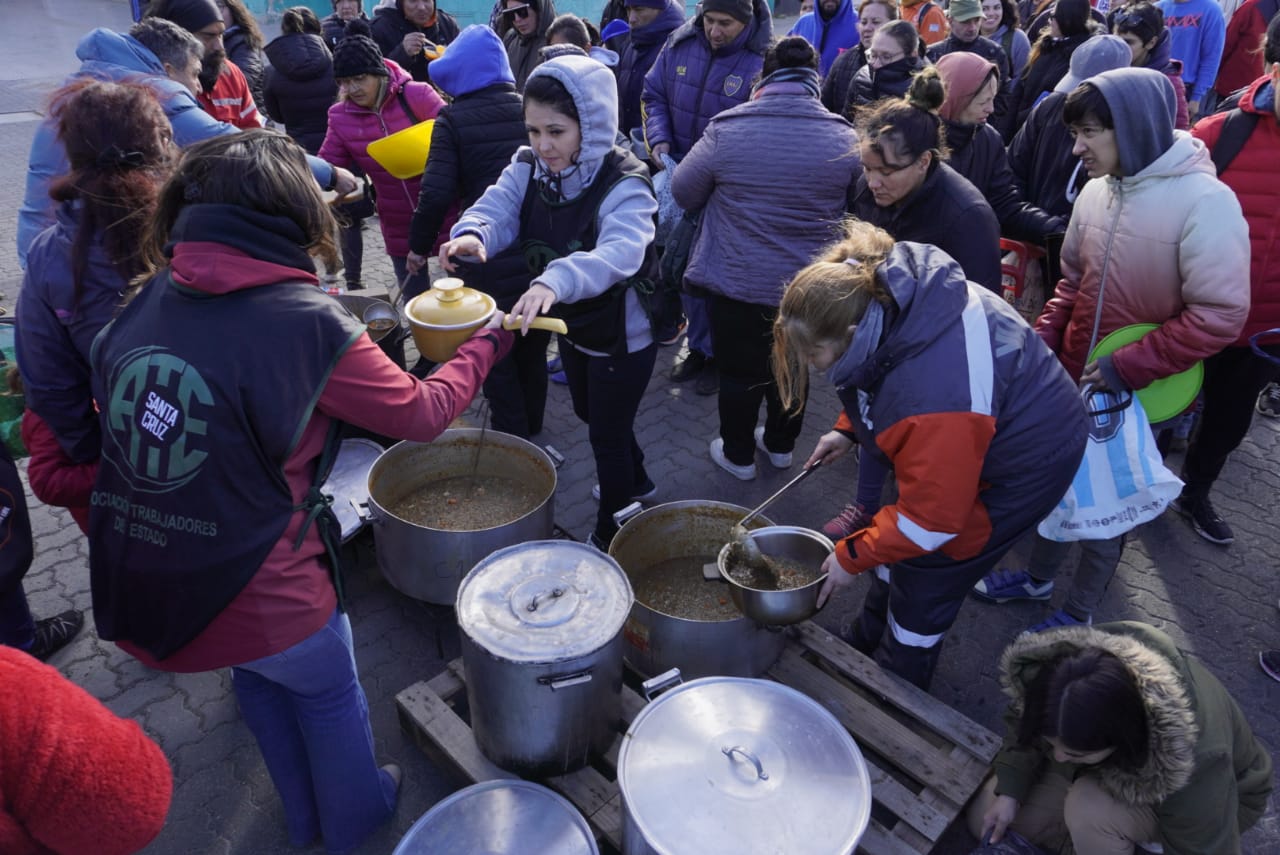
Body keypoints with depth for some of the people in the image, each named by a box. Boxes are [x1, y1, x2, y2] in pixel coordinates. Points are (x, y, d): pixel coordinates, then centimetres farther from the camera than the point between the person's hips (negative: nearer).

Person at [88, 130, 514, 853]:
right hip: (257, 598, -6)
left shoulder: (148, 300, -3)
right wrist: (487, 343, 6)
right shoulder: (310, 322, -20)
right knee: (329, 692, 24)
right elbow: (424, 413, -9)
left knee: (261, 679, 31)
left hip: (133, 590, 6)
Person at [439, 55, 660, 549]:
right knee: (590, 415, 27)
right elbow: (496, 208, -20)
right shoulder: (529, 168, -8)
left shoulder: (624, 186, -29)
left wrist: (556, 281, -67)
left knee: (608, 433, 7)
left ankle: (609, 535, 32)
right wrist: (472, 234, -46)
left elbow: (619, 253, -48)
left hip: (623, 335, -7)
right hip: (572, 324, 8)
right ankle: (636, 483, 55)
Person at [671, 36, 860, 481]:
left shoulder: (726, 130, -15)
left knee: (739, 372, 14)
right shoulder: (845, 138, -7)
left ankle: (738, 455, 30)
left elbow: (683, 193, -3)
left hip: (737, 282, -2)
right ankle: (780, 445, 39)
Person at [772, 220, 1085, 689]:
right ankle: (865, 643, 42)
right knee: (898, 544, 19)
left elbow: (932, 517, -31)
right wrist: (846, 429, -3)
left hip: (1024, 461, -8)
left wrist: (851, 558, -18)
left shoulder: (933, 394, -44)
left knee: (925, 580, 4)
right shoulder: (877, 295, -19)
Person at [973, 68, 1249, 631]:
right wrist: (1042, 341, -1)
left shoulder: (1205, 202, -18)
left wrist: (1125, 368, -22)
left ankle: (1080, 613, 29)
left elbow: (1220, 316, -19)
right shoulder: (1098, 191, -1)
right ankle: (1038, 578, 39)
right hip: (1072, 380, 5)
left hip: (1140, 397, -5)